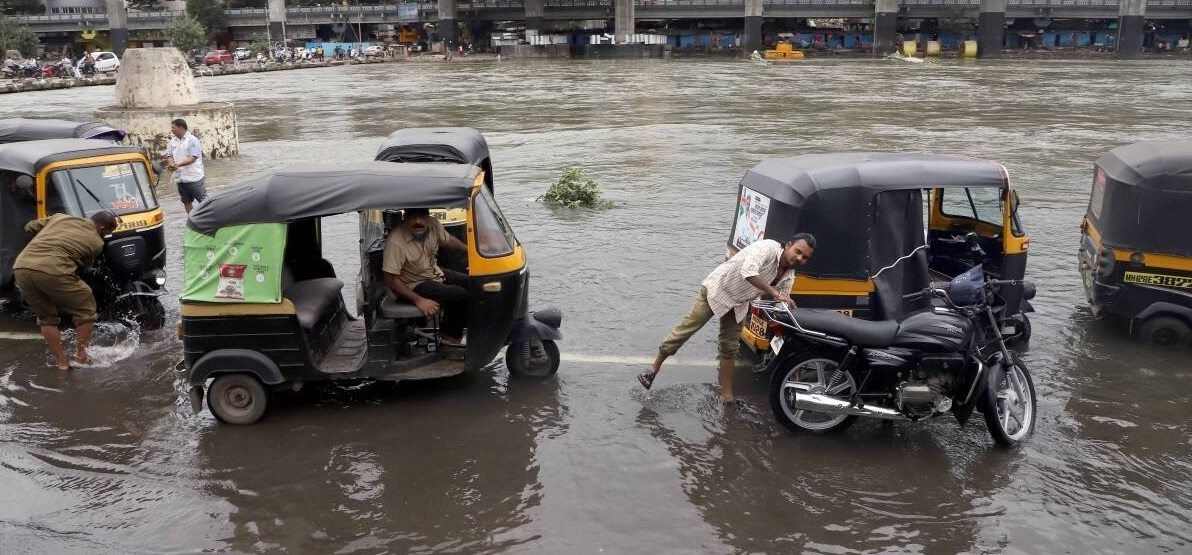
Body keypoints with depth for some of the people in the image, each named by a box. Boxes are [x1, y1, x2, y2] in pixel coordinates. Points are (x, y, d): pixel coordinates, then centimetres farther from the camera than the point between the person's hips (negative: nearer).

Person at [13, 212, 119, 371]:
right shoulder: (97, 242, 12)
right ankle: (81, 357, 16)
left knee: (47, 317, 23)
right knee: (85, 310, 15)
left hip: (21, 267, 6)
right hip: (52, 270, -6)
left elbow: (30, 227, 33)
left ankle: (61, 362, 21)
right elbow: (82, 265, 20)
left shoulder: (59, 217, 23)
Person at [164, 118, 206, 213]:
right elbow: (169, 155, 11)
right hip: (180, 178, 7)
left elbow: (193, 158, -17)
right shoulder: (173, 141, 10)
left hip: (194, 177, -7)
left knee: (203, 201, -1)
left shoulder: (192, 140, -11)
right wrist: (171, 163, -12)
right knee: (186, 201, 13)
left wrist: (178, 164, -28)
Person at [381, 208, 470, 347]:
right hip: (415, 286, -8)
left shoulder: (433, 225, -11)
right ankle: (451, 336, 1)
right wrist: (419, 300, -30)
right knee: (459, 295, -22)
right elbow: (391, 280, -28)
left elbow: (448, 240, 12)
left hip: (435, 272, 8)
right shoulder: (396, 242, -30)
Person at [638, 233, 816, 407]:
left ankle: (726, 395, 21)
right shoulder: (767, 247, -28)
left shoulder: (789, 276, -4)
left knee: (730, 349, 11)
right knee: (686, 328, -6)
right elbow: (748, 272, -45)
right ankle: (653, 370, 6)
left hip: (738, 304, 7)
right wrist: (775, 293, -45)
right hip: (717, 290, -7)